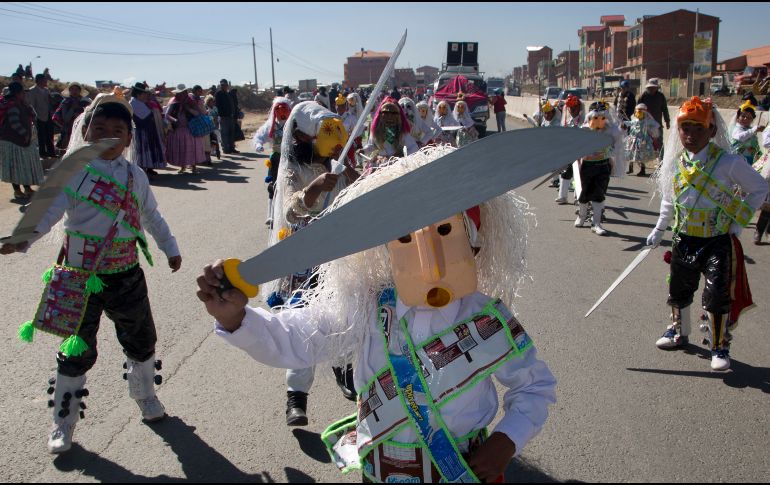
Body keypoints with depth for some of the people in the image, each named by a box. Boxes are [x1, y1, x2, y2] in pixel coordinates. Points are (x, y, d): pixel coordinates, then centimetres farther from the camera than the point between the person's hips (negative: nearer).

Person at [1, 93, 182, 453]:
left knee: (141, 341, 16)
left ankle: (145, 397, 42)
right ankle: (63, 421, 26)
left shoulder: (135, 176, 3)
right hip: (80, 276, -3)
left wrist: (170, 247, 21)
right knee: (77, 350, 7)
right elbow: (49, 208, -20)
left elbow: (151, 216, 16)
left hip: (126, 275, 3)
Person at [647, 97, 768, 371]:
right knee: (678, 290, 17)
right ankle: (679, 333, 40)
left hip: (719, 241, -5)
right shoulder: (675, 164, 1)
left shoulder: (729, 163, -14)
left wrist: (737, 224, -6)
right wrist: (659, 230, 18)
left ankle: (719, 347, 15)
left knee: (718, 296, -4)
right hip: (684, 240, 5)